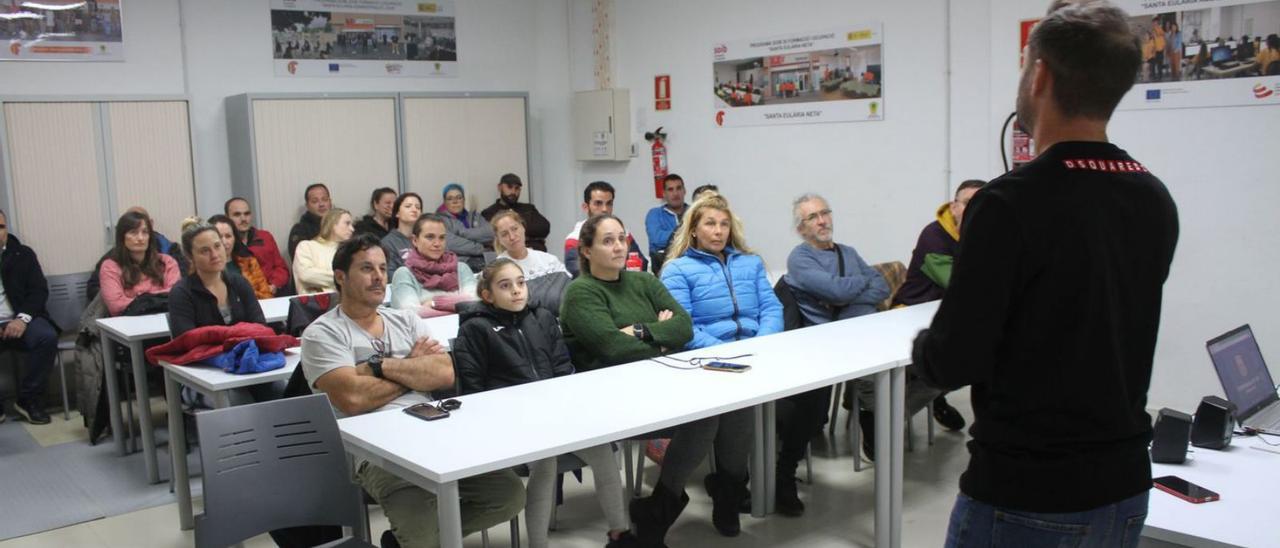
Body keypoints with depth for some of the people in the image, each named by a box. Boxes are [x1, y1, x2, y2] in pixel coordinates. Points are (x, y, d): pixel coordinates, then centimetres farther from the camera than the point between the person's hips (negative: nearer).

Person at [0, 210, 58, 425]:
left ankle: (28, 399, -12)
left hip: (18, 321, 1)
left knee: (47, 336, -29)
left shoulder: (23, 254, 11)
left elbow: (39, 290, 5)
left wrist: (22, 318, -14)